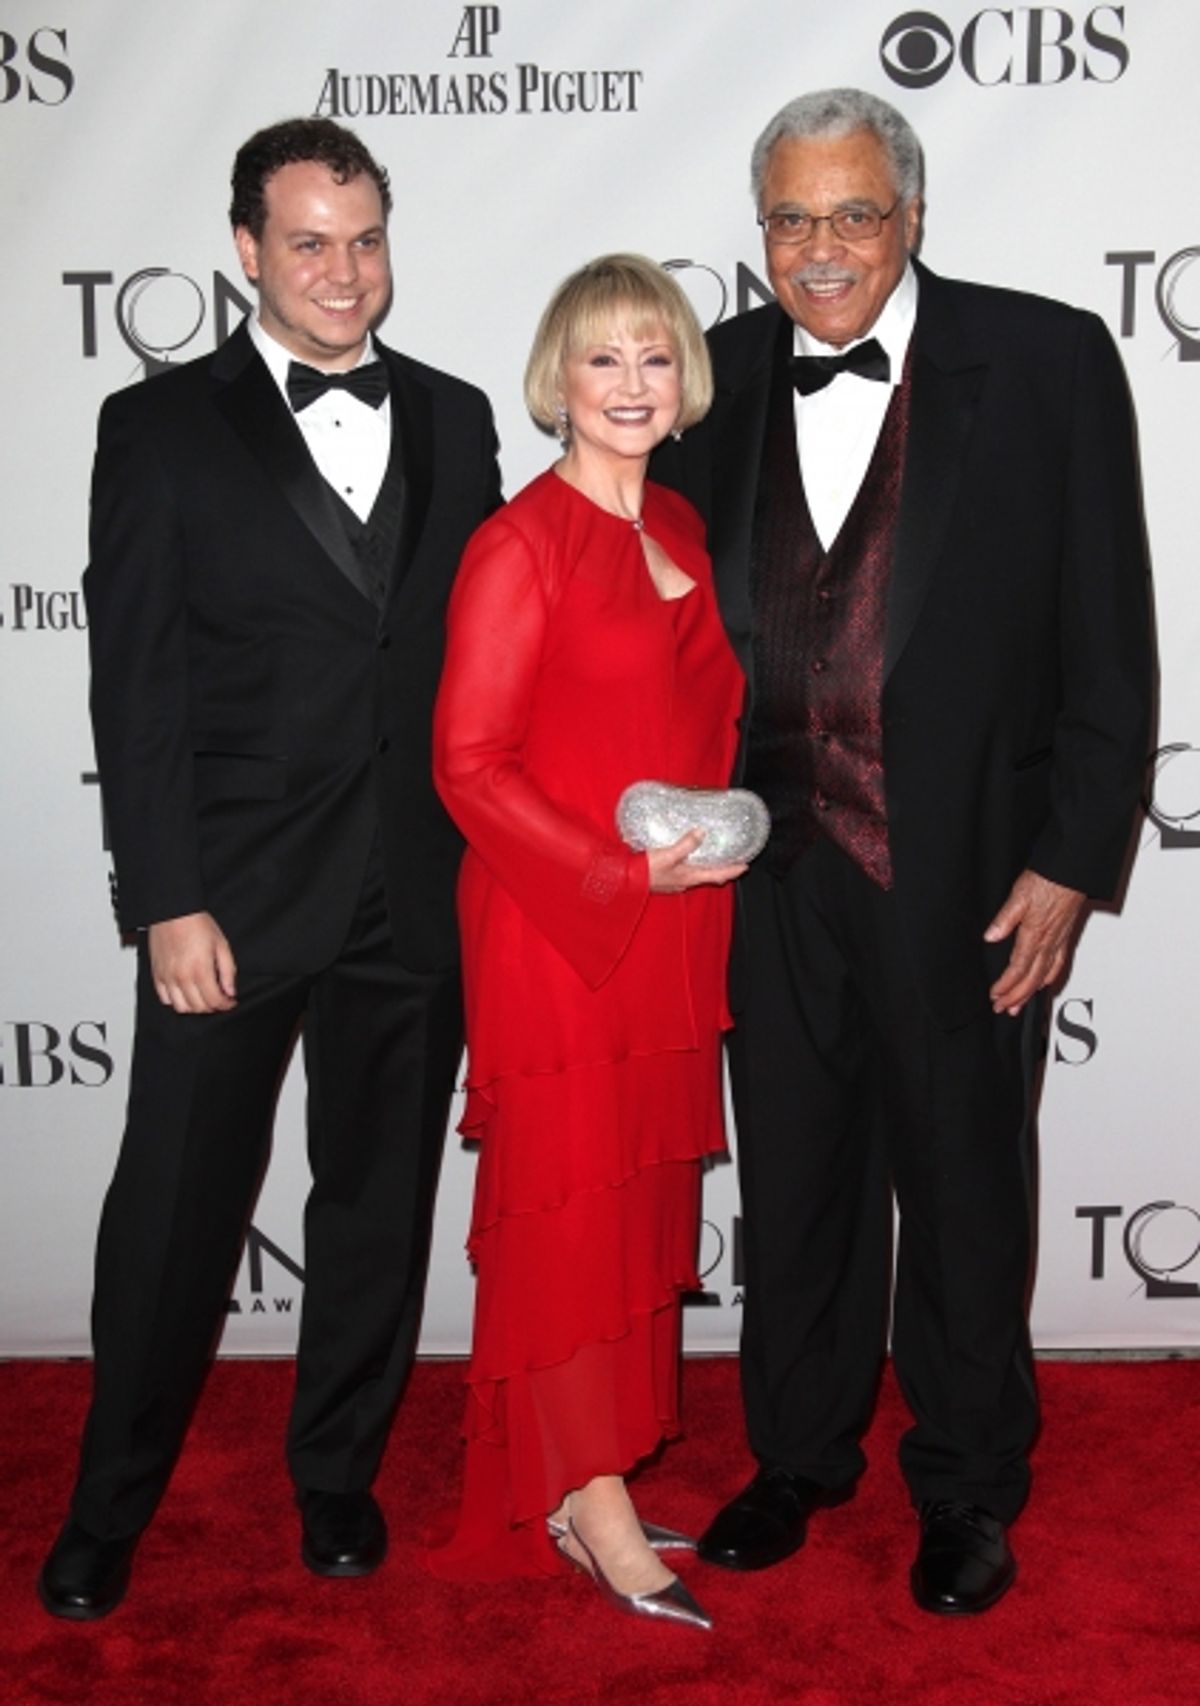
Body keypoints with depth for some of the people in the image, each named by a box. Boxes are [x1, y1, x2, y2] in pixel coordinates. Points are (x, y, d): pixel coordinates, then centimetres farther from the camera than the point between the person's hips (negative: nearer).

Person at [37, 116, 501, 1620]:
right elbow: (135, 686, -5)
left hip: (418, 892, 3)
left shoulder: (452, 421, 9)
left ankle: (336, 1476, 33)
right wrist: (169, 902, -12)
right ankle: (111, 1505, 25)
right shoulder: (162, 428, -1)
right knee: (174, 1209, 5)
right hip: (233, 891, -3)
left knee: (379, 1201, 13)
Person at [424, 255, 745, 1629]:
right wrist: (619, 870, -18)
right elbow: (467, 761, -13)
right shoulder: (520, 543, -9)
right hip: (553, 925, -7)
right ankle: (591, 1502, 10)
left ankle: (586, 1487, 24)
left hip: (673, 926, 8)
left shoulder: (680, 530, 13)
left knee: (643, 1198, 11)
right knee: (568, 1200, -1)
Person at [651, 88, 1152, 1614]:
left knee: (964, 1189, 13)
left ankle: (968, 1484, 36)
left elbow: (1105, 639, -6)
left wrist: (1069, 860, -9)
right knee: (792, 1183, 17)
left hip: (966, 874, -2)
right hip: (775, 872, 3)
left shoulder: (1047, 361, -6)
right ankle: (800, 1452, 39)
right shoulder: (719, 378, 3)